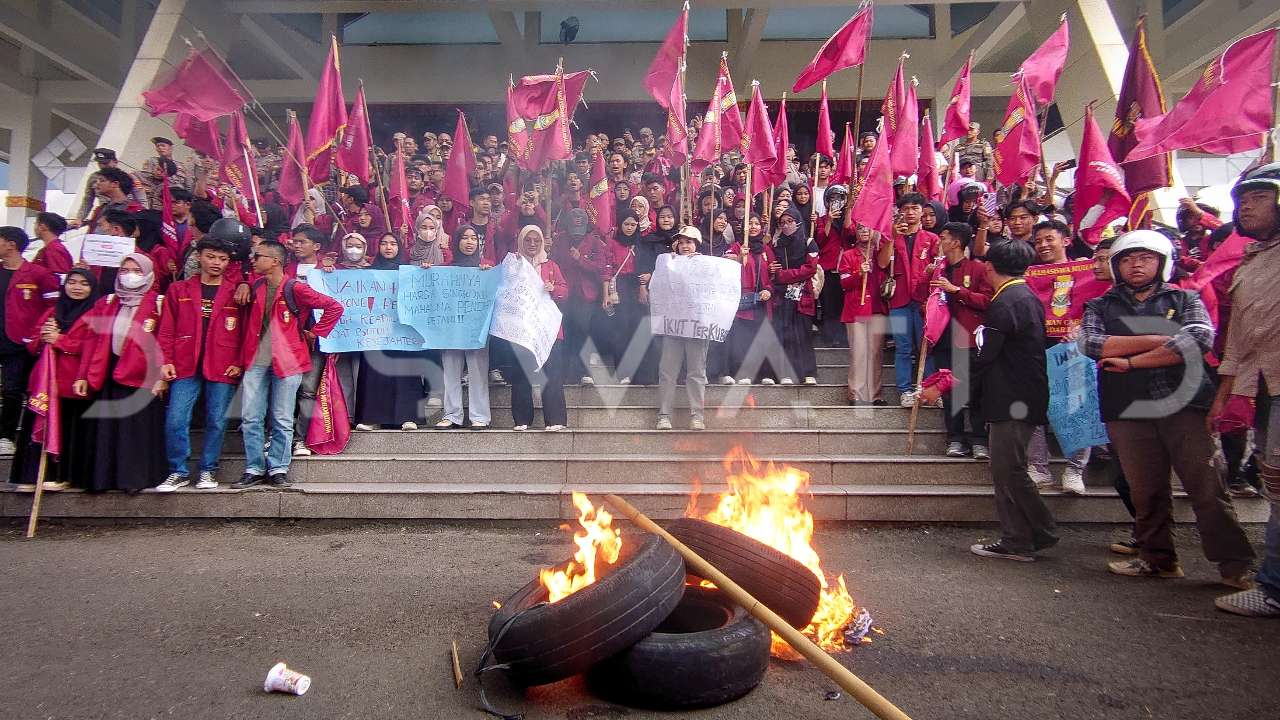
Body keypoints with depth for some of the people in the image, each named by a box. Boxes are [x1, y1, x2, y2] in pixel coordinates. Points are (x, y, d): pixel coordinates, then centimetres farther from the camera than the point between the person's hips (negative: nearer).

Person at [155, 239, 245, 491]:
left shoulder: (236, 293, 6)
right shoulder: (178, 290, 10)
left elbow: (244, 333, 3)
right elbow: (167, 330, 7)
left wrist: (239, 363, -6)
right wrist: (166, 361, -1)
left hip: (222, 369, -1)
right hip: (185, 367, 1)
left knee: (217, 422, 3)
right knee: (175, 420, -3)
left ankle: (208, 470, 17)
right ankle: (179, 472, 11)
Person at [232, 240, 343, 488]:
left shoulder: (295, 289, -9)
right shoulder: (256, 286, 9)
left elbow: (334, 307, -9)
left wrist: (315, 332, -4)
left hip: (286, 361, -5)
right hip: (256, 362, 5)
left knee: (282, 420, 2)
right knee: (251, 419, 4)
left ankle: (278, 470, 12)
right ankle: (254, 469, 14)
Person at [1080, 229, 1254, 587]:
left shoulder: (1185, 300, 13)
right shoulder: (1101, 306, 15)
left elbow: (1201, 339, -7)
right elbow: (1090, 344, -5)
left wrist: (1131, 360, -9)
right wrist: (1159, 339, -5)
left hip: (1186, 406, -1)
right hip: (1128, 412, 1)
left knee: (1207, 487, -4)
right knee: (1146, 491, 4)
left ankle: (1235, 564, 4)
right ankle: (1158, 558, 17)